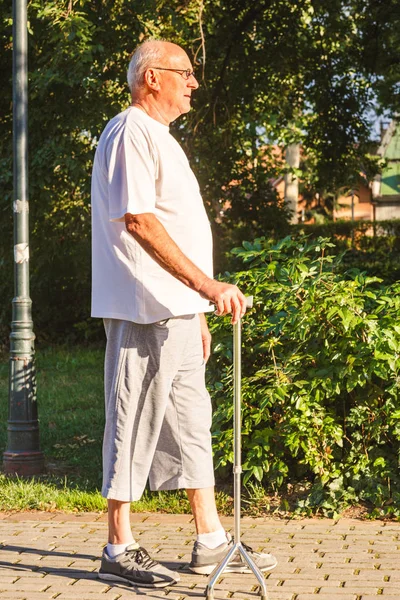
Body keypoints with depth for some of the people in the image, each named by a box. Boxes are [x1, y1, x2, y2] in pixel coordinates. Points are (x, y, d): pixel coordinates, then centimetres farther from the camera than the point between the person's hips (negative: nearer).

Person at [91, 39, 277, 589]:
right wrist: (206, 285, -27)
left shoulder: (161, 139, 21)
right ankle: (119, 549, 3)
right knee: (135, 424, -4)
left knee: (191, 423, 12)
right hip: (145, 311, -10)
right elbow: (138, 221, -22)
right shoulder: (131, 134, -11)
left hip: (177, 310, 10)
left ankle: (211, 542, 19)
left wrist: (198, 307, 22)